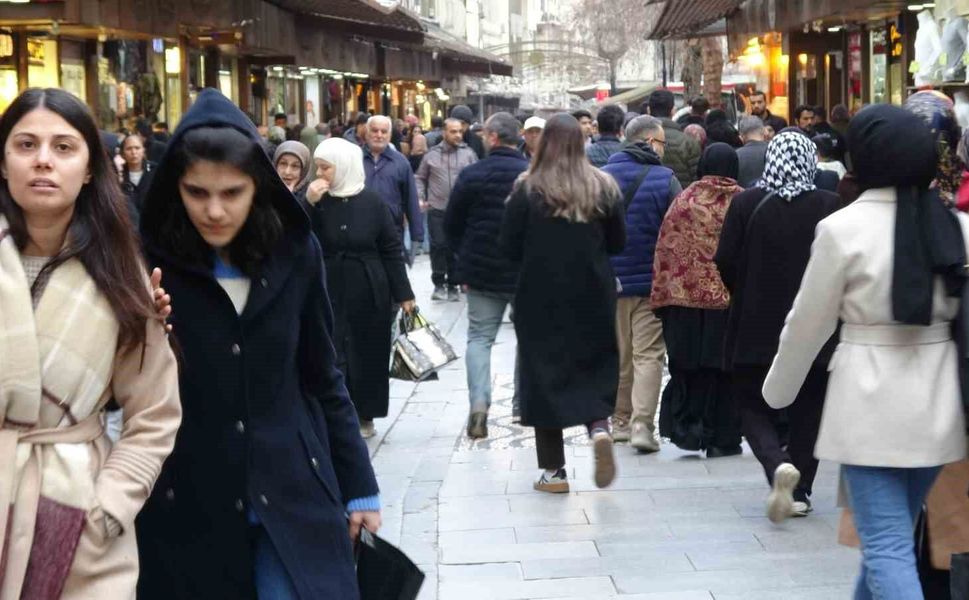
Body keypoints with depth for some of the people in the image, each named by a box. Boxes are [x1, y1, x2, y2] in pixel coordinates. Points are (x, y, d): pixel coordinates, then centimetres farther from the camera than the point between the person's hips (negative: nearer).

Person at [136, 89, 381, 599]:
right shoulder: (145, 261, -9)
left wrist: (358, 486, 10)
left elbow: (322, 377, 8)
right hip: (184, 509, -2)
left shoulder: (293, 251, -1)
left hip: (293, 495, 2)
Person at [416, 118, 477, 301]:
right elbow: (420, 178, 12)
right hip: (437, 209, 0)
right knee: (438, 246, -4)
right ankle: (439, 284, 7)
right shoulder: (432, 154, 4)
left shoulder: (468, 153, 1)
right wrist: (420, 198, 0)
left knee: (456, 248, 7)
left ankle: (452, 285, 18)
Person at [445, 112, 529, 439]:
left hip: (481, 271, 0)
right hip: (527, 272, 0)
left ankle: (478, 403, -10)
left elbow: (451, 224, 0)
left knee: (479, 337, 7)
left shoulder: (471, 175, -7)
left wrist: (467, 257, 14)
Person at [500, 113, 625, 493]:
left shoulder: (528, 190, -10)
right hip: (593, 296, 2)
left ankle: (553, 470, 9)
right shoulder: (603, 187, -3)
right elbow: (618, 243, 5)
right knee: (595, 368, 16)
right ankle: (599, 426, -14)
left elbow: (509, 247, -7)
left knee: (544, 374, 8)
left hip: (541, 298, -2)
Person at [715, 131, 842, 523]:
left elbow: (725, 263, -5)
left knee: (754, 406, 10)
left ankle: (778, 464, -16)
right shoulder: (830, 207, -8)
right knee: (807, 410, 14)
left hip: (755, 328, -1)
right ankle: (800, 491, 16)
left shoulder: (746, 204, -7)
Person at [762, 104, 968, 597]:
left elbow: (808, 323, -4)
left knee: (888, 547, -3)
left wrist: (778, 390, 12)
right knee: (892, 534, 21)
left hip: (874, 402, -5)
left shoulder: (843, 228, -11)